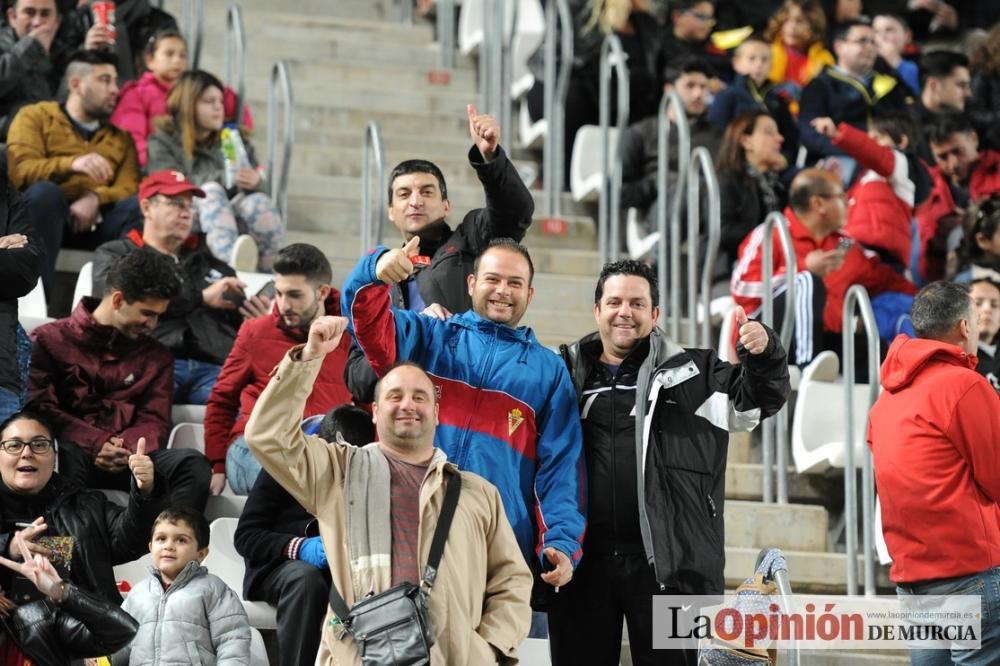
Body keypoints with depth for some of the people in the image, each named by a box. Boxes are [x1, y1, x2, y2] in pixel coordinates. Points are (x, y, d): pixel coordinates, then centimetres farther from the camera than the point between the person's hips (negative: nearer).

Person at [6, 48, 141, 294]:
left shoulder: (121, 137, 23)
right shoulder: (35, 117, 12)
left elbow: (129, 189, 6)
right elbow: (20, 171, -6)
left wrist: (95, 198, -17)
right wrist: (72, 164, -25)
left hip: (96, 219, 3)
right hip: (48, 211, -3)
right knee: (44, 190, -36)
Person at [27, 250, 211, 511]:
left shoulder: (156, 356, 22)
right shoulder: (50, 340, 12)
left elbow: (155, 422, 11)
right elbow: (39, 408, 0)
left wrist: (125, 448, -14)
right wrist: (96, 442, -16)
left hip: (128, 459, 3)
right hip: (70, 453, -3)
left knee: (194, 465, -28)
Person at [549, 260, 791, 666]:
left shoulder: (688, 372, 7)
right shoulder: (566, 374, 10)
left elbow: (757, 398, -1)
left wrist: (762, 354, -20)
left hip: (664, 560, -2)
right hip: (582, 559, 2)